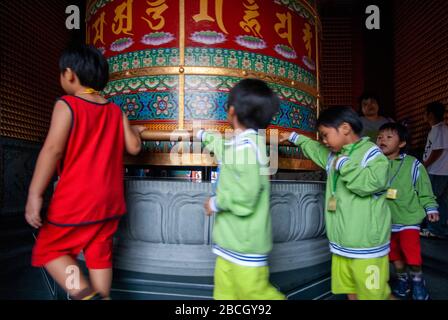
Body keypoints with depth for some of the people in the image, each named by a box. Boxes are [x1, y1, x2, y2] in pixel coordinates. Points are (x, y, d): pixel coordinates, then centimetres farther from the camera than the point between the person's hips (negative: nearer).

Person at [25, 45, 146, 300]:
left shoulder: (66, 105, -9)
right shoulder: (116, 111, 6)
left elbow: (52, 150, -17)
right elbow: (133, 147, 3)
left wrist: (35, 195, -15)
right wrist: (135, 132, 26)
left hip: (75, 200, -5)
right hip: (108, 199, 6)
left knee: (49, 249, 10)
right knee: (100, 254, 13)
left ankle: (84, 294, -6)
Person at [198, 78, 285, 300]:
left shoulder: (247, 145, -22)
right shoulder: (239, 142, 9)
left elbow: (246, 195, -29)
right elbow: (222, 146, 34)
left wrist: (216, 203, -12)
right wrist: (202, 135, 50)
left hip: (245, 241, -10)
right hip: (231, 239, 10)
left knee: (255, 292, 3)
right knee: (225, 292, 17)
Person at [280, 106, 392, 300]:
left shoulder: (371, 153, -11)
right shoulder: (333, 155, 13)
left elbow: (371, 183, -29)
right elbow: (314, 148, 35)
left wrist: (344, 164, -17)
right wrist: (293, 137, 44)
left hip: (366, 246, -7)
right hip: (341, 243, 8)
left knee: (373, 295, 1)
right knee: (350, 292, 16)